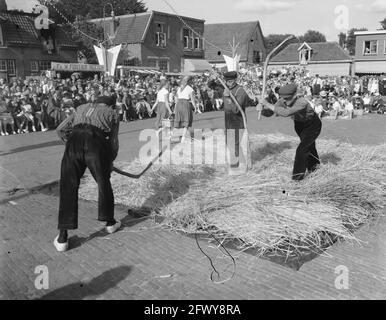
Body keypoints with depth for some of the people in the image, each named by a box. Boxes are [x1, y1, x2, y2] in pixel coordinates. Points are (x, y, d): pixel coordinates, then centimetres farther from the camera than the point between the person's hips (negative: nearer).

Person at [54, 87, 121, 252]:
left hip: (74, 143, 2)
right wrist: (110, 161, 35)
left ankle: (62, 238, 3)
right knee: (103, 183, 20)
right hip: (96, 144, -2)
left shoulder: (81, 108, 34)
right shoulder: (112, 113, 26)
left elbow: (60, 129, 30)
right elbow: (114, 142, 20)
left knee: (68, 189, 6)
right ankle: (110, 223, 36)